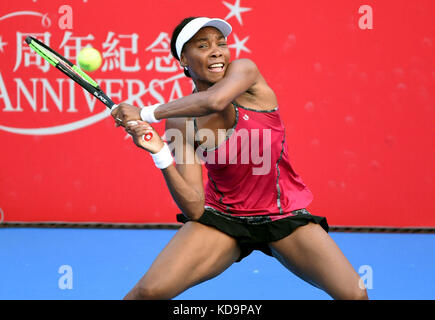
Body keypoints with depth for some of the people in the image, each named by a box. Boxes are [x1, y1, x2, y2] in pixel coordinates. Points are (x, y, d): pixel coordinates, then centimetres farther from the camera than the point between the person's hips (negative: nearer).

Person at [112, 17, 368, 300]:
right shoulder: (180, 123, -7)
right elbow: (193, 208, -14)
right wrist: (160, 154, -27)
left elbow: (214, 101, -36)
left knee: (355, 294, -17)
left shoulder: (244, 70, -10)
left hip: (285, 216, 0)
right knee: (150, 290, -17)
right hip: (223, 217, 1)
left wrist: (146, 113, -26)